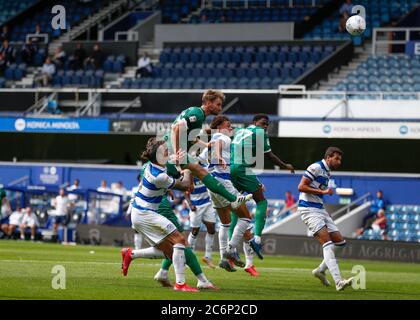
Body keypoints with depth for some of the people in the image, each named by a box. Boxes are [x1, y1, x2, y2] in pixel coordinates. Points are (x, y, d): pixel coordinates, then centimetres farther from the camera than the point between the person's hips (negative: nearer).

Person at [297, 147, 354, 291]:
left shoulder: (327, 172, 18)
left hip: (320, 209, 10)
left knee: (340, 241, 6)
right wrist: (322, 191, -20)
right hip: (309, 209, -10)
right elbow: (301, 187, -18)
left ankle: (321, 270, 21)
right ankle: (338, 282, -30)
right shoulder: (316, 168, -10)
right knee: (327, 243, -20)